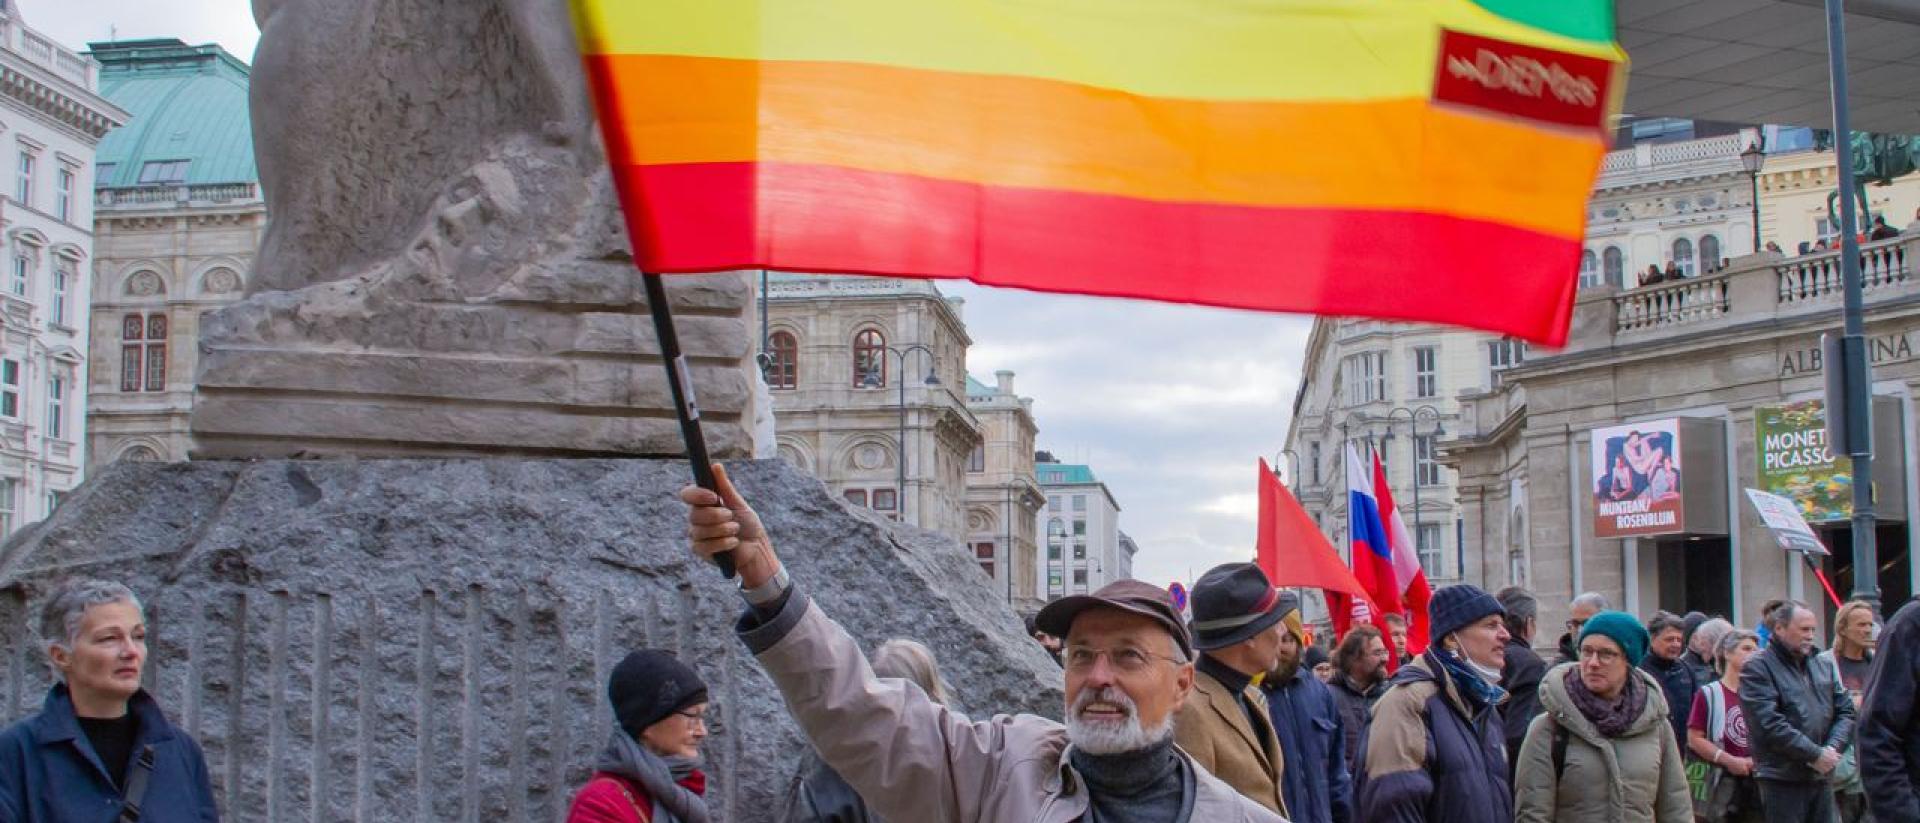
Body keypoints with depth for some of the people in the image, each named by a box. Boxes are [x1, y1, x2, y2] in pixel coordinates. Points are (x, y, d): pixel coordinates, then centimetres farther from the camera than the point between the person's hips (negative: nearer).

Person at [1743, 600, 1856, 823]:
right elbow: (1770, 724, -17)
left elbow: (1846, 711, 12)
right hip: (1782, 779, -7)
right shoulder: (1757, 668, -7)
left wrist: (1832, 749, -7)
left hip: (1821, 778, 7)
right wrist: (1816, 754, -16)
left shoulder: (1823, 666, 15)